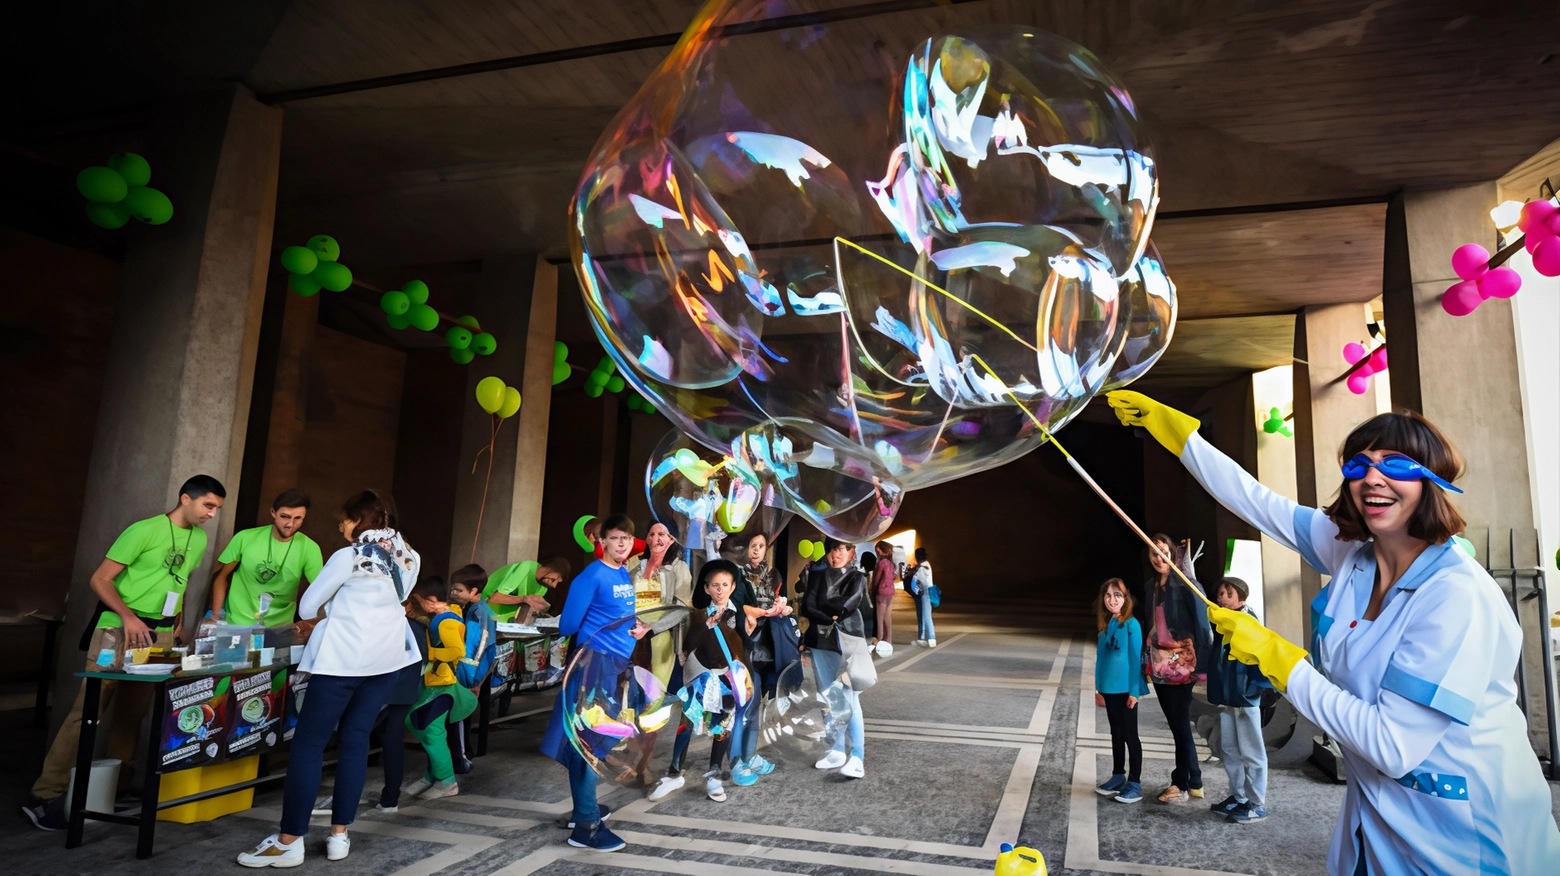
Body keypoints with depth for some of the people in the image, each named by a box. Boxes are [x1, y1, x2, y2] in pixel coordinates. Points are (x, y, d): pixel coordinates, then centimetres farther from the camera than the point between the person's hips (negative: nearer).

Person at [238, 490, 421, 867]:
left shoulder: (348, 557, -8)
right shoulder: (410, 559, 7)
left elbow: (306, 608, -1)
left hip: (344, 657, -6)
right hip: (388, 656, 6)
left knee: (308, 742, 3)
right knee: (355, 739, 12)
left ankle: (289, 841, 6)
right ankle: (339, 835, 15)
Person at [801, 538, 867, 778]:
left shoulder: (857, 577, 1)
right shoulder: (817, 575, 9)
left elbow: (848, 605, -15)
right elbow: (807, 608, -2)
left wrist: (821, 608, -5)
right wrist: (832, 617, -13)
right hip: (821, 643, 4)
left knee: (850, 700, -9)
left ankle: (857, 757, -8)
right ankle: (837, 751, 21)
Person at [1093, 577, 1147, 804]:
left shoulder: (1131, 624, -12)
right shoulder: (1105, 625, 7)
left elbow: (1136, 658, -13)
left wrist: (1134, 690, -15)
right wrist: (1098, 688, 11)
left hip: (1126, 689, -7)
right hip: (1109, 689, 7)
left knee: (1130, 735, 2)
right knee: (1116, 734, 16)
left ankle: (1135, 784, 10)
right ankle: (1118, 777, 27)